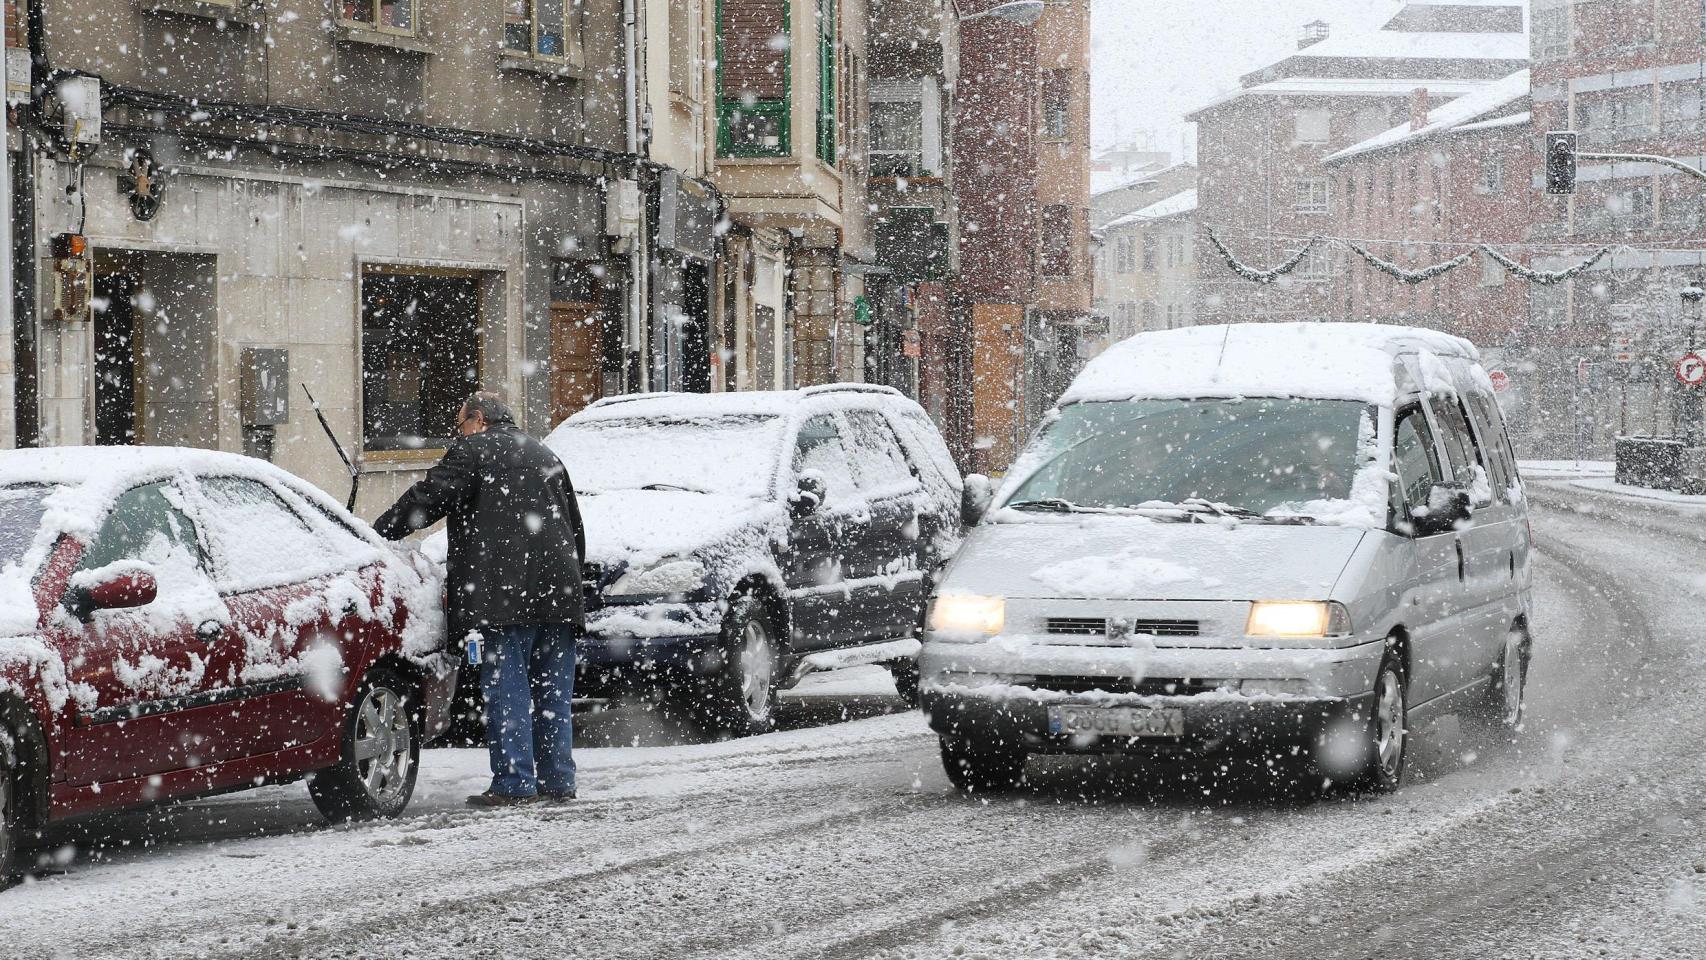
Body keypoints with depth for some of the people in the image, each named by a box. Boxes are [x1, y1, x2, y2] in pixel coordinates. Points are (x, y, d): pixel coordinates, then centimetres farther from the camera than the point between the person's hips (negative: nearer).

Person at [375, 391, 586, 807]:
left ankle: (514, 782, -10)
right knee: (553, 692, 10)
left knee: (506, 688, -6)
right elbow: (576, 527, 26)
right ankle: (558, 780, 10)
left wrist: (378, 534, 2)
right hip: (559, 593, 7)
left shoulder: (473, 451, 2)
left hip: (504, 594, -7)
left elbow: (428, 498, -6)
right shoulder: (546, 456, 24)